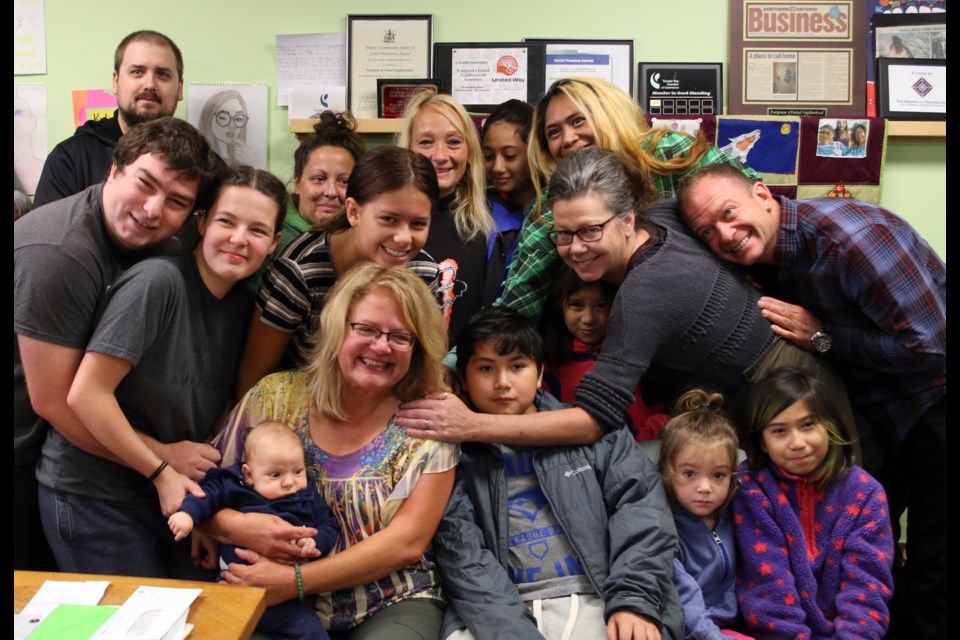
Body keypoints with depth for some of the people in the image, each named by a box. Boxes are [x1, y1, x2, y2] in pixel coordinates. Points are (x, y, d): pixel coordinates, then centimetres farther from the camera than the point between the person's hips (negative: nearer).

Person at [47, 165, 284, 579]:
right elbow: (85, 394, -23)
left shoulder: (243, 304, 1)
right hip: (92, 496, -6)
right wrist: (162, 471, -16)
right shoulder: (158, 281, -21)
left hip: (172, 491, 6)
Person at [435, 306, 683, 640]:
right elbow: (461, 553, -2)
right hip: (501, 612, -1)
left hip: (597, 602, 1)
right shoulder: (457, 453, 9)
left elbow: (640, 507, 5)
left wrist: (634, 599, -11)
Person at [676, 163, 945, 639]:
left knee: (932, 567, 2)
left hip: (933, 399, -7)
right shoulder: (758, 255, -5)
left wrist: (821, 337, -24)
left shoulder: (848, 235, -30)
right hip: (875, 410, 7)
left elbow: (928, 344, -28)